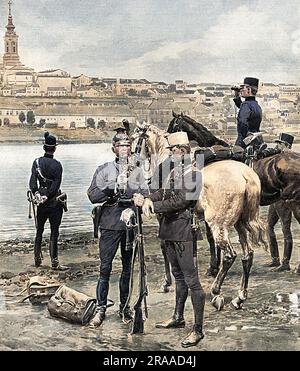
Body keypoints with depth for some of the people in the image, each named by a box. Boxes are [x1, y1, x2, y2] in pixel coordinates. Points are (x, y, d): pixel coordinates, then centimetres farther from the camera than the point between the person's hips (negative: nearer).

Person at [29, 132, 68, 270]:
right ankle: (54, 263, 0)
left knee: (39, 231, 15)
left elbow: (32, 181, -8)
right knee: (54, 232, 0)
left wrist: (36, 194, -13)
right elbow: (56, 185, -15)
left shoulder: (37, 162, 1)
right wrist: (47, 197, -10)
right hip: (54, 201, -4)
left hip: (41, 201, 4)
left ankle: (37, 260, 22)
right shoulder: (56, 165, -10)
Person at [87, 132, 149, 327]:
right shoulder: (104, 170, 5)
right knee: (105, 268, -2)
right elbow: (93, 196, -4)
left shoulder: (137, 171, 12)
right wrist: (114, 185, -15)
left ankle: (125, 307, 22)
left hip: (131, 223, 3)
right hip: (110, 224, -2)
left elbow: (146, 195, 3)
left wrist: (126, 185, -12)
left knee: (128, 268, 10)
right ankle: (101, 309, 7)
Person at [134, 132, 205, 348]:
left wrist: (152, 206, -16)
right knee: (178, 275, 20)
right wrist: (149, 199, -10)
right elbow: (165, 192, 10)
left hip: (184, 231, -10)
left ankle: (198, 330, 0)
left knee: (191, 279, -6)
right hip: (171, 229, 10)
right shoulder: (176, 170, 14)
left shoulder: (191, 171, -13)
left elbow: (180, 201, -20)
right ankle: (178, 318, 35)